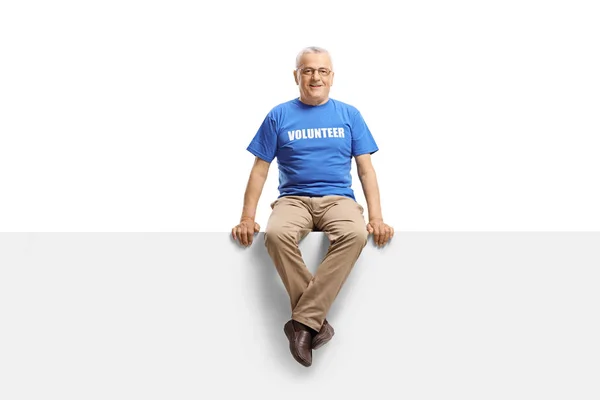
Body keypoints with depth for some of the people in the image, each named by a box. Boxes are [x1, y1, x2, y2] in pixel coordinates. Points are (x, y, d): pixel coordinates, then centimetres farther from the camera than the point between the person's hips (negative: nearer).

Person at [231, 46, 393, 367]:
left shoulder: (349, 115, 11)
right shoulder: (279, 115, 9)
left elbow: (366, 170, 7)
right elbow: (260, 170, 8)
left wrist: (376, 218, -7)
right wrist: (247, 218, -4)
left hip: (338, 199, 1)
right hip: (293, 199, 0)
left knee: (356, 235, -36)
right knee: (276, 235, -36)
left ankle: (303, 321, -28)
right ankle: (317, 322, -22)